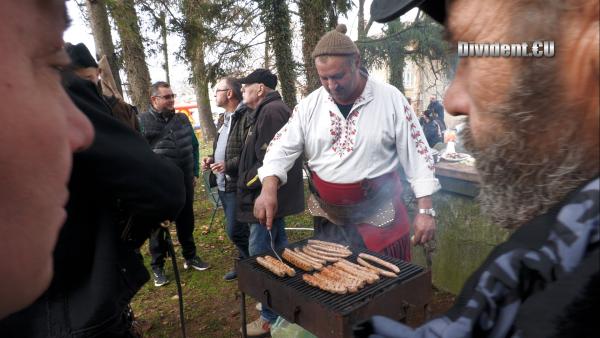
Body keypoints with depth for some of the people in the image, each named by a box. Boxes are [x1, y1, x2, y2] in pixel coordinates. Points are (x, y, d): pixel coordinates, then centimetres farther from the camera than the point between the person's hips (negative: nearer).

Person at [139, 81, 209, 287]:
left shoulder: (182, 119, 8)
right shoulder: (142, 121, -8)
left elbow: (193, 146, 15)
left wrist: (193, 173, 13)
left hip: (184, 183, 4)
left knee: (186, 222, 16)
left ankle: (190, 256, 33)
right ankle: (157, 267, 23)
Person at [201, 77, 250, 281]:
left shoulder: (245, 117, -17)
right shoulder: (226, 118, 16)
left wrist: (229, 165, -25)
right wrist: (212, 159, 9)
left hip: (238, 185, -10)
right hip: (223, 185, 10)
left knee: (235, 231, -5)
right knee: (236, 229, 17)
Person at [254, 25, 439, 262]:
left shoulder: (390, 99, -9)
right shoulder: (310, 105, -1)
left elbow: (417, 155, -6)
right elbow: (283, 148, -1)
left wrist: (425, 211, -10)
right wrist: (269, 188, -19)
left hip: (380, 216, -2)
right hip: (329, 218, 3)